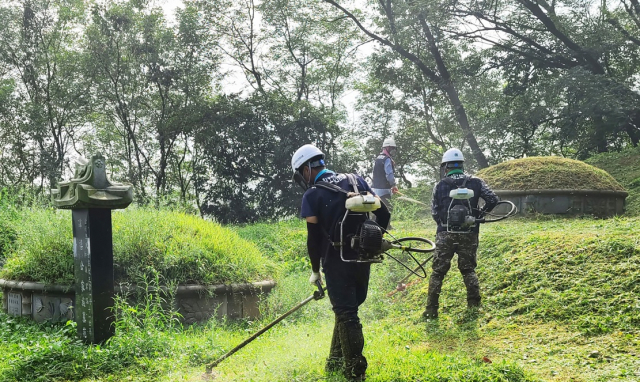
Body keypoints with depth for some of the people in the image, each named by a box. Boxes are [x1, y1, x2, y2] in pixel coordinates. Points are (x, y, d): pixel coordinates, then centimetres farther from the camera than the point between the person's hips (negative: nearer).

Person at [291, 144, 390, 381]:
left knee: (346, 315, 1)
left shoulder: (312, 195, -6)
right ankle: (336, 362, 30)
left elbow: (314, 237, -6)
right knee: (347, 309, 19)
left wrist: (315, 270, 7)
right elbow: (383, 214, 5)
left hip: (337, 261, -5)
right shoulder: (355, 180, 7)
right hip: (362, 258, 6)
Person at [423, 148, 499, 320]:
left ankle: (431, 310, 7)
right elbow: (492, 200, -6)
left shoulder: (440, 186, -1)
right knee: (468, 270, 18)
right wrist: (480, 213, 11)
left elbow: (435, 212, -1)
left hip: (445, 235, -1)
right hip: (469, 234, 1)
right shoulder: (476, 183, 2)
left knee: (438, 272, 7)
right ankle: (474, 304, 12)